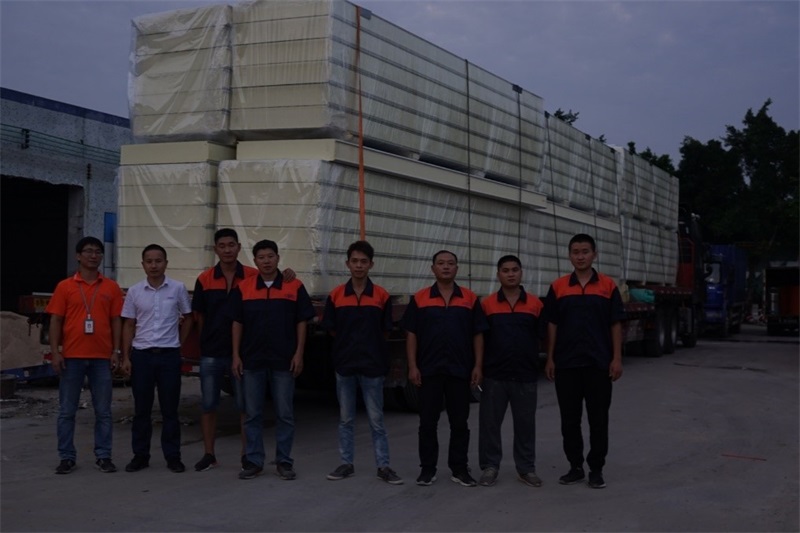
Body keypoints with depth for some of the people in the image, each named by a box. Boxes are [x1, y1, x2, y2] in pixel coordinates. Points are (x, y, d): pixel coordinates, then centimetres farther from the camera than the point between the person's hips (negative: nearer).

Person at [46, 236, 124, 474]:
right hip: (71, 356, -1)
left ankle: (103, 456, 12)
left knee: (103, 410, 4)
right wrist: (55, 352, -5)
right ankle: (67, 457, 14)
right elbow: (55, 321, 3)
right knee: (67, 410, 5)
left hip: (101, 357, 1)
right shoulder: (65, 287, 4)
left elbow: (116, 321, 8)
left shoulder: (111, 287, 7)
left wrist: (116, 351, 0)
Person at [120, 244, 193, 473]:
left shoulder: (178, 288, -1)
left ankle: (173, 456, 11)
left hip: (169, 355, -1)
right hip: (141, 355, 1)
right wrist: (125, 357, 2)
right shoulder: (135, 291, 3)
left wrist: (178, 342, 5)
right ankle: (140, 456, 16)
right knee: (141, 409, 7)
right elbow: (129, 325, 7)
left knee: (170, 409, 4)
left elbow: (187, 318, 11)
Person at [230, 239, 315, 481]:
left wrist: (299, 354, -5)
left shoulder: (294, 287, 0)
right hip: (251, 360, 1)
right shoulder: (243, 288, 4)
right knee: (252, 414, 7)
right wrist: (236, 355, 0)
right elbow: (237, 323, 6)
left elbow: (302, 322, 2)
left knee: (284, 414, 5)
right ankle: (253, 461, 16)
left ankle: (284, 461, 14)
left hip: (283, 360, -1)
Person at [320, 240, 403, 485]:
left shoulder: (382, 296, -3)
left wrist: (368, 346, 1)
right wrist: (349, 345, 2)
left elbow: (385, 331, 3)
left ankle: (383, 466, 10)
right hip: (344, 364, 1)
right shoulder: (335, 295, 0)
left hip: (372, 365, -1)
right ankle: (346, 463, 20)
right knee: (346, 419, 10)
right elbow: (331, 329, 5)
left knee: (376, 419, 4)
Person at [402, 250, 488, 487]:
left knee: (459, 422, 6)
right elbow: (411, 335, 2)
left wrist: (478, 366, -2)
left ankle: (459, 468, 15)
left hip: (460, 370, 1)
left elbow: (478, 335, 5)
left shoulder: (470, 298, 5)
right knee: (428, 422, 5)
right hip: (429, 370, 0)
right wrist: (412, 366, -5)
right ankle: (427, 468, 14)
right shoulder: (419, 298, 3)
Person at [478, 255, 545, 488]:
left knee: (525, 423, 8)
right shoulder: (487, 304, 0)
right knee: (489, 422, 4)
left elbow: (543, 336, 7)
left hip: (526, 375, 1)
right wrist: (478, 367, 1)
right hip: (494, 374, 0)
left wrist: (542, 364, 0)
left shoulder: (535, 304, 2)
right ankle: (490, 467, 16)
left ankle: (526, 468, 20)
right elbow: (479, 338, 4)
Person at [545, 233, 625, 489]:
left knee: (598, 418, 4)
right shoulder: (558, 287, 3)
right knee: (569, 419, 7)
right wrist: (550, 359, 1)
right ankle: (575, 466, 19)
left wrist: (617, 358, -5)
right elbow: (552, 325, 5)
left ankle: (596, 469, 14)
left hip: (599, 363, -1)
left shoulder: (608, 285, 1)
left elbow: (616, 324, 1)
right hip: (566, 363, 1)